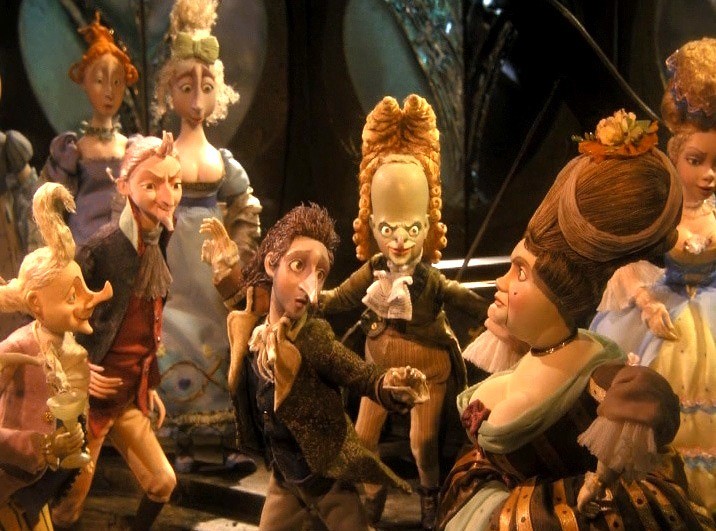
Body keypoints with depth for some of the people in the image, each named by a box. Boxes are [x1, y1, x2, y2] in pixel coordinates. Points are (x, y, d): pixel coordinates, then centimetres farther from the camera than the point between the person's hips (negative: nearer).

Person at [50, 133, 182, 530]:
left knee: (162, 484, 15)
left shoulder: (157, 240, 3)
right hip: (91, 400, -7)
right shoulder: (102, 248, -21)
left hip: (130, 398, 8)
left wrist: (150, 385, 16)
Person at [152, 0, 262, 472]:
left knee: (224, 342, 4)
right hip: (178, 260, -3)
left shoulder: (224, 161, 6)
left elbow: (246, 215, 14)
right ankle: (186, 444, 9)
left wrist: (238, 258, 6)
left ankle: (230, 442, 11)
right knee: (180, 345, -1)